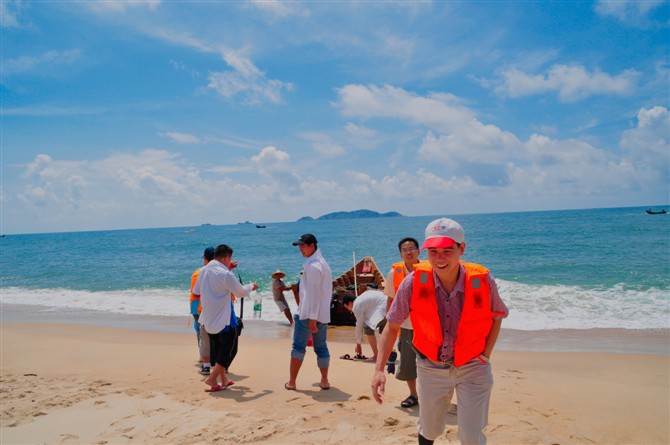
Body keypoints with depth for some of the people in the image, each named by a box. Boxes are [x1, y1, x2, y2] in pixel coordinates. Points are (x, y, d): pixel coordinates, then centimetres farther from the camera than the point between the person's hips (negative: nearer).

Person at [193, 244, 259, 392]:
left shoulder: (204, 271, 3)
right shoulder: (226, 274, -19)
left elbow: (196, 291, 16)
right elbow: (241, 292, -9)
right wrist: (251, 286, 10)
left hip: (208, 319, 8)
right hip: (224, 319, -7)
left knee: (217, 350, 18)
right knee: (229, 350, 5)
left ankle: (223, 379, 27)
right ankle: (212, 378, -2)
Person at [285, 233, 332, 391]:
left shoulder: (312, 265, -15)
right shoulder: (323, 263, 14)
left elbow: (313, 294, -20)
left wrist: (312, 318, -20)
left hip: (308, 313, -8)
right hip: (323, 314, 8)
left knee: (298, 347, 1)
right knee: (321, 347, 12)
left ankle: (291, 382, 7)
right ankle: (324, 381, 14)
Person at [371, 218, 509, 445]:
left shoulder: (483, 281, -20)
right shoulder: (413, 283, -20)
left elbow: (497, 317, 2)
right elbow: (392, 326, -9)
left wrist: (485, 356, -4)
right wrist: (379, 369, -16)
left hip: (472, 367, -1)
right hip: (430, 367, 1)